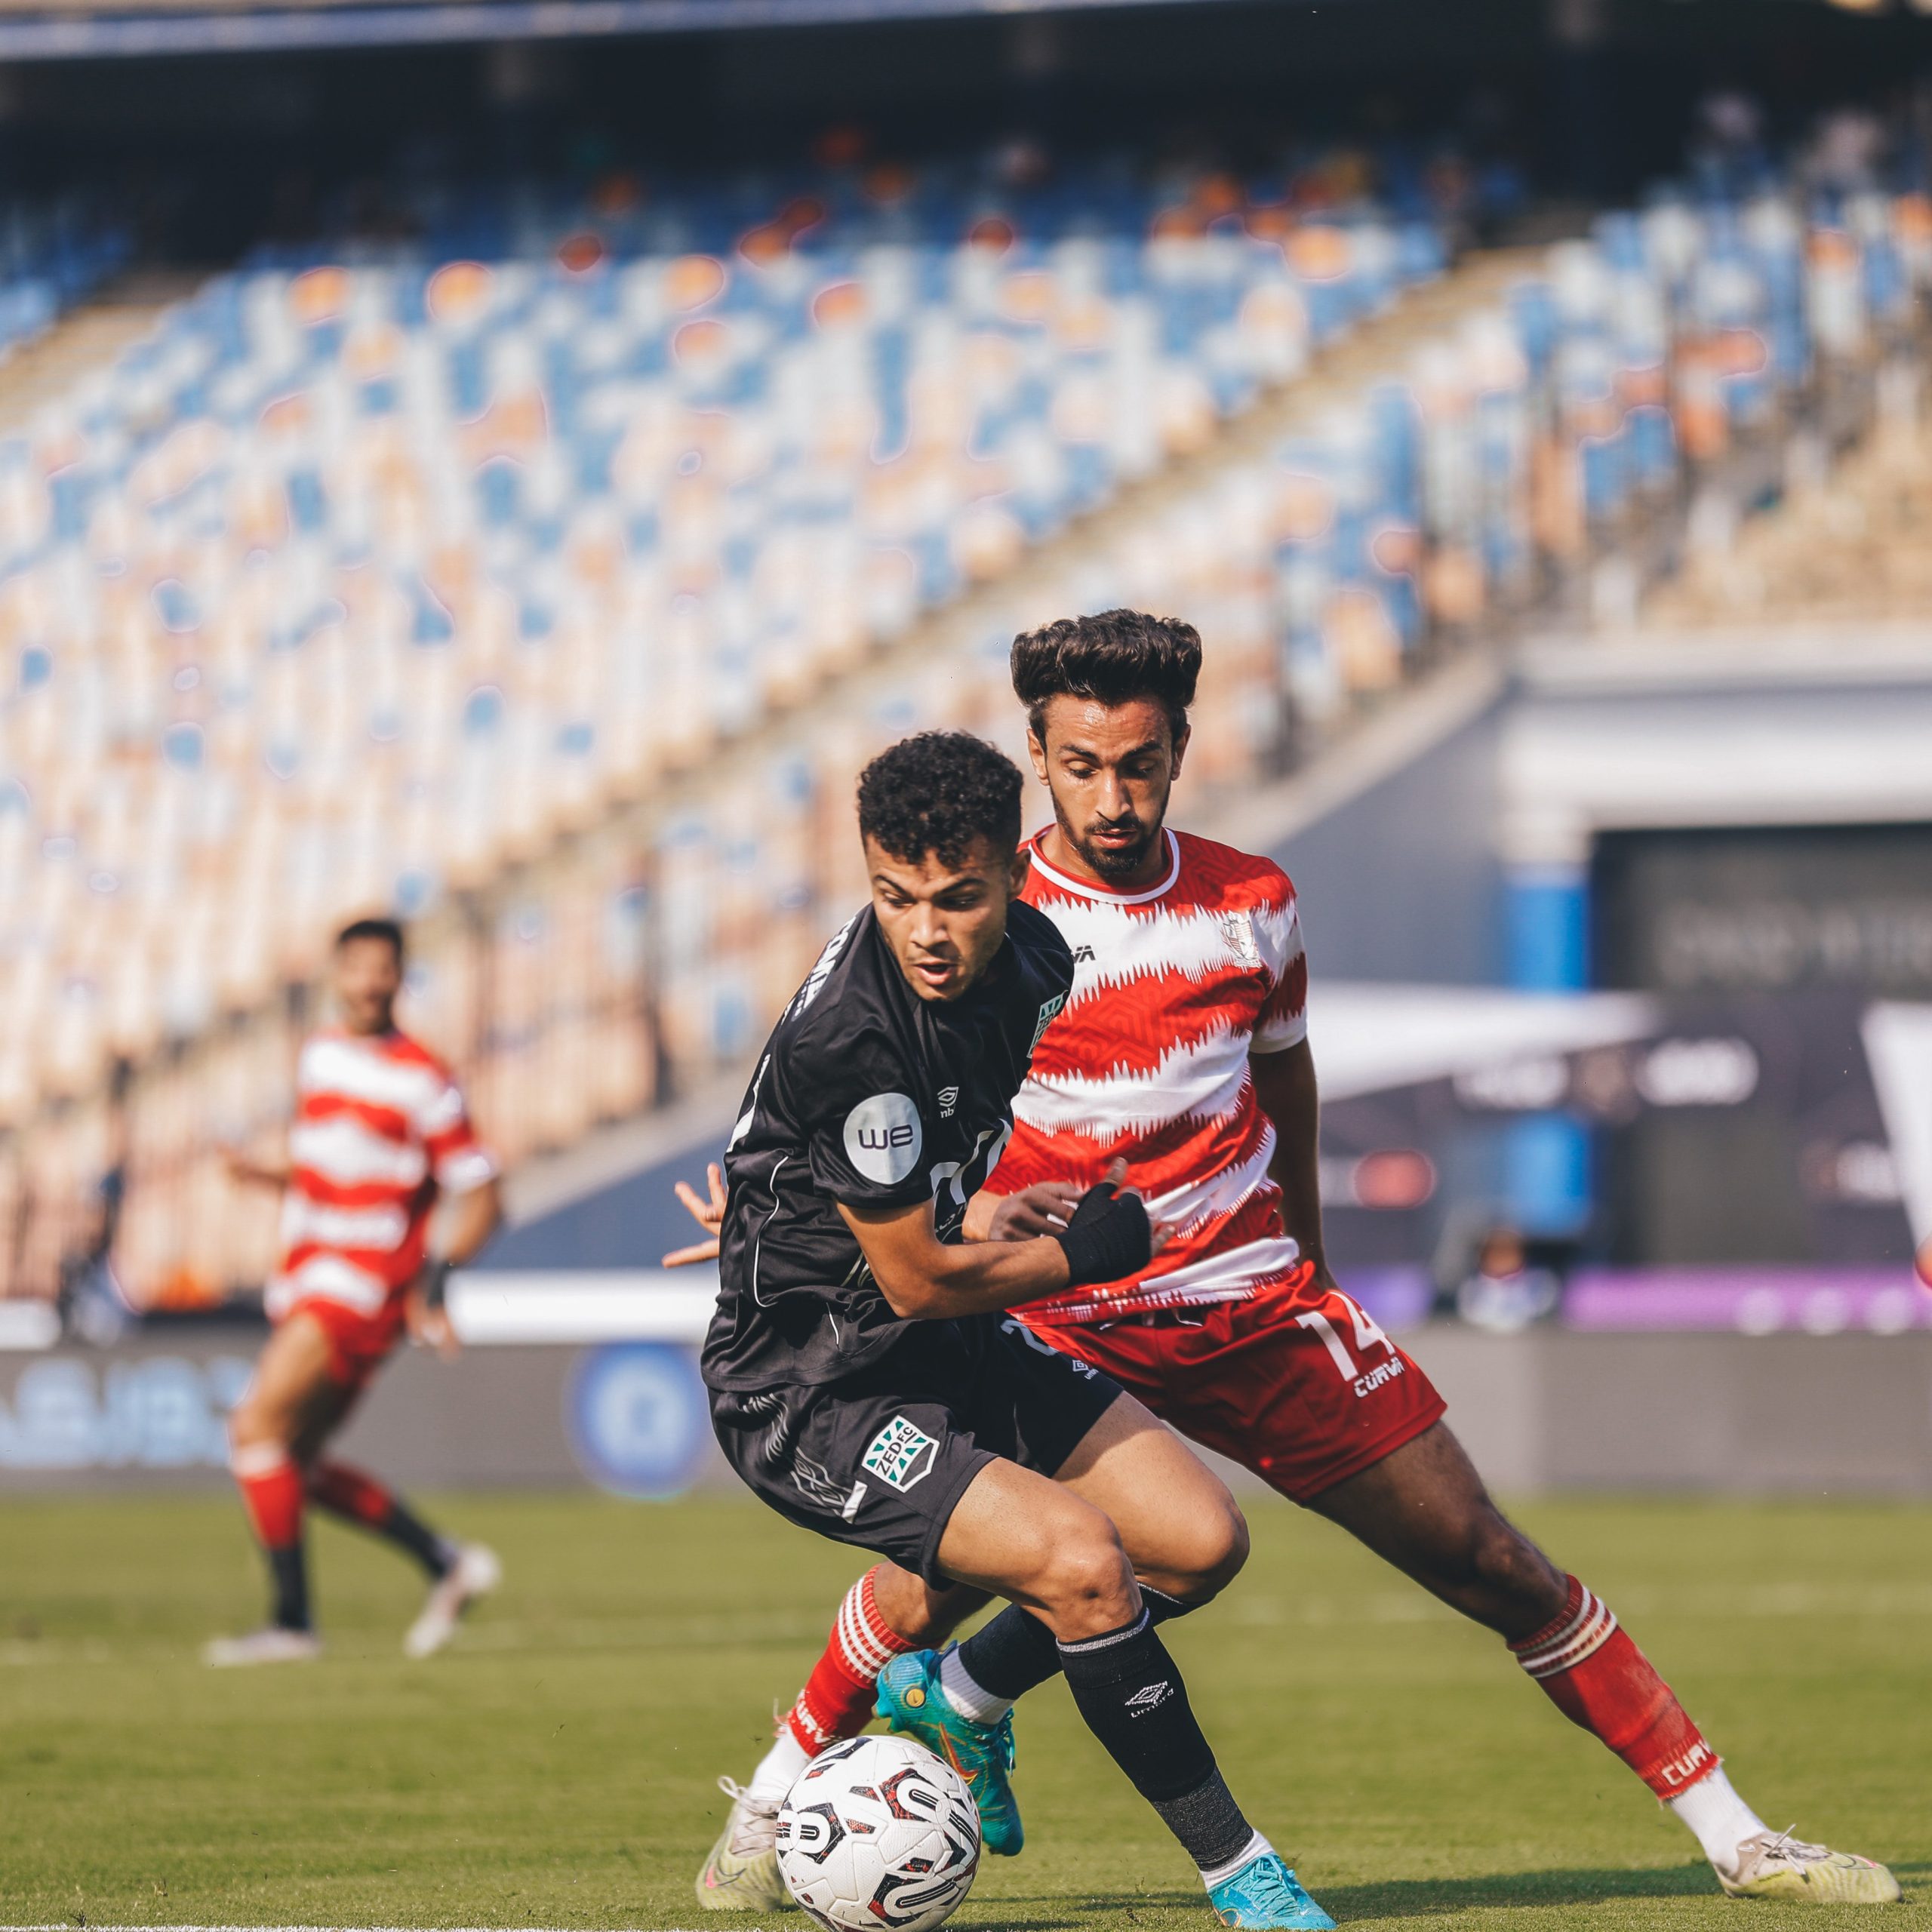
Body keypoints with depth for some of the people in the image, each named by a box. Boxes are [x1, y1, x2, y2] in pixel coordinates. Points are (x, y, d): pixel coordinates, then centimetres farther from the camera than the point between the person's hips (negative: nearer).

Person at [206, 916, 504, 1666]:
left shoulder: (423, 1081, -9)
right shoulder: (319, 1056, 14)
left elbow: (480, 1197, -7)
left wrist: (436, 1275, -20)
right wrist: (265, 1175, 5)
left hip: (365, 1286, -8)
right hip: (307, 1284, 8)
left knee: (256, 1427, -18)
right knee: (297, 1464, 10)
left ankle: (292, 1621, -13)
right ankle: (447, 1562, 23)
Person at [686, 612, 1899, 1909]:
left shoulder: (1252, 902, 5)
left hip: (1256, 1303, 3)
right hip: (1061, 1319, -3)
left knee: (1495, 1564, 0)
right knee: (932, 1583, -23)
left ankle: (1735, 1837, 9)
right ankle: (769, 1810, 3)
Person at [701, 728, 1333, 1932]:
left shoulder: (1034, 960, -4)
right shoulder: (847, 1038, -29)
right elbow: (921, 1282, -20)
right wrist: (1085, 1252, -6)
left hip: (955, 1352, 8)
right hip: (809, 1390, -8)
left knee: (1202, 1540, 0)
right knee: (1078, 1557, -24)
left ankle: (955, 1699, 21)